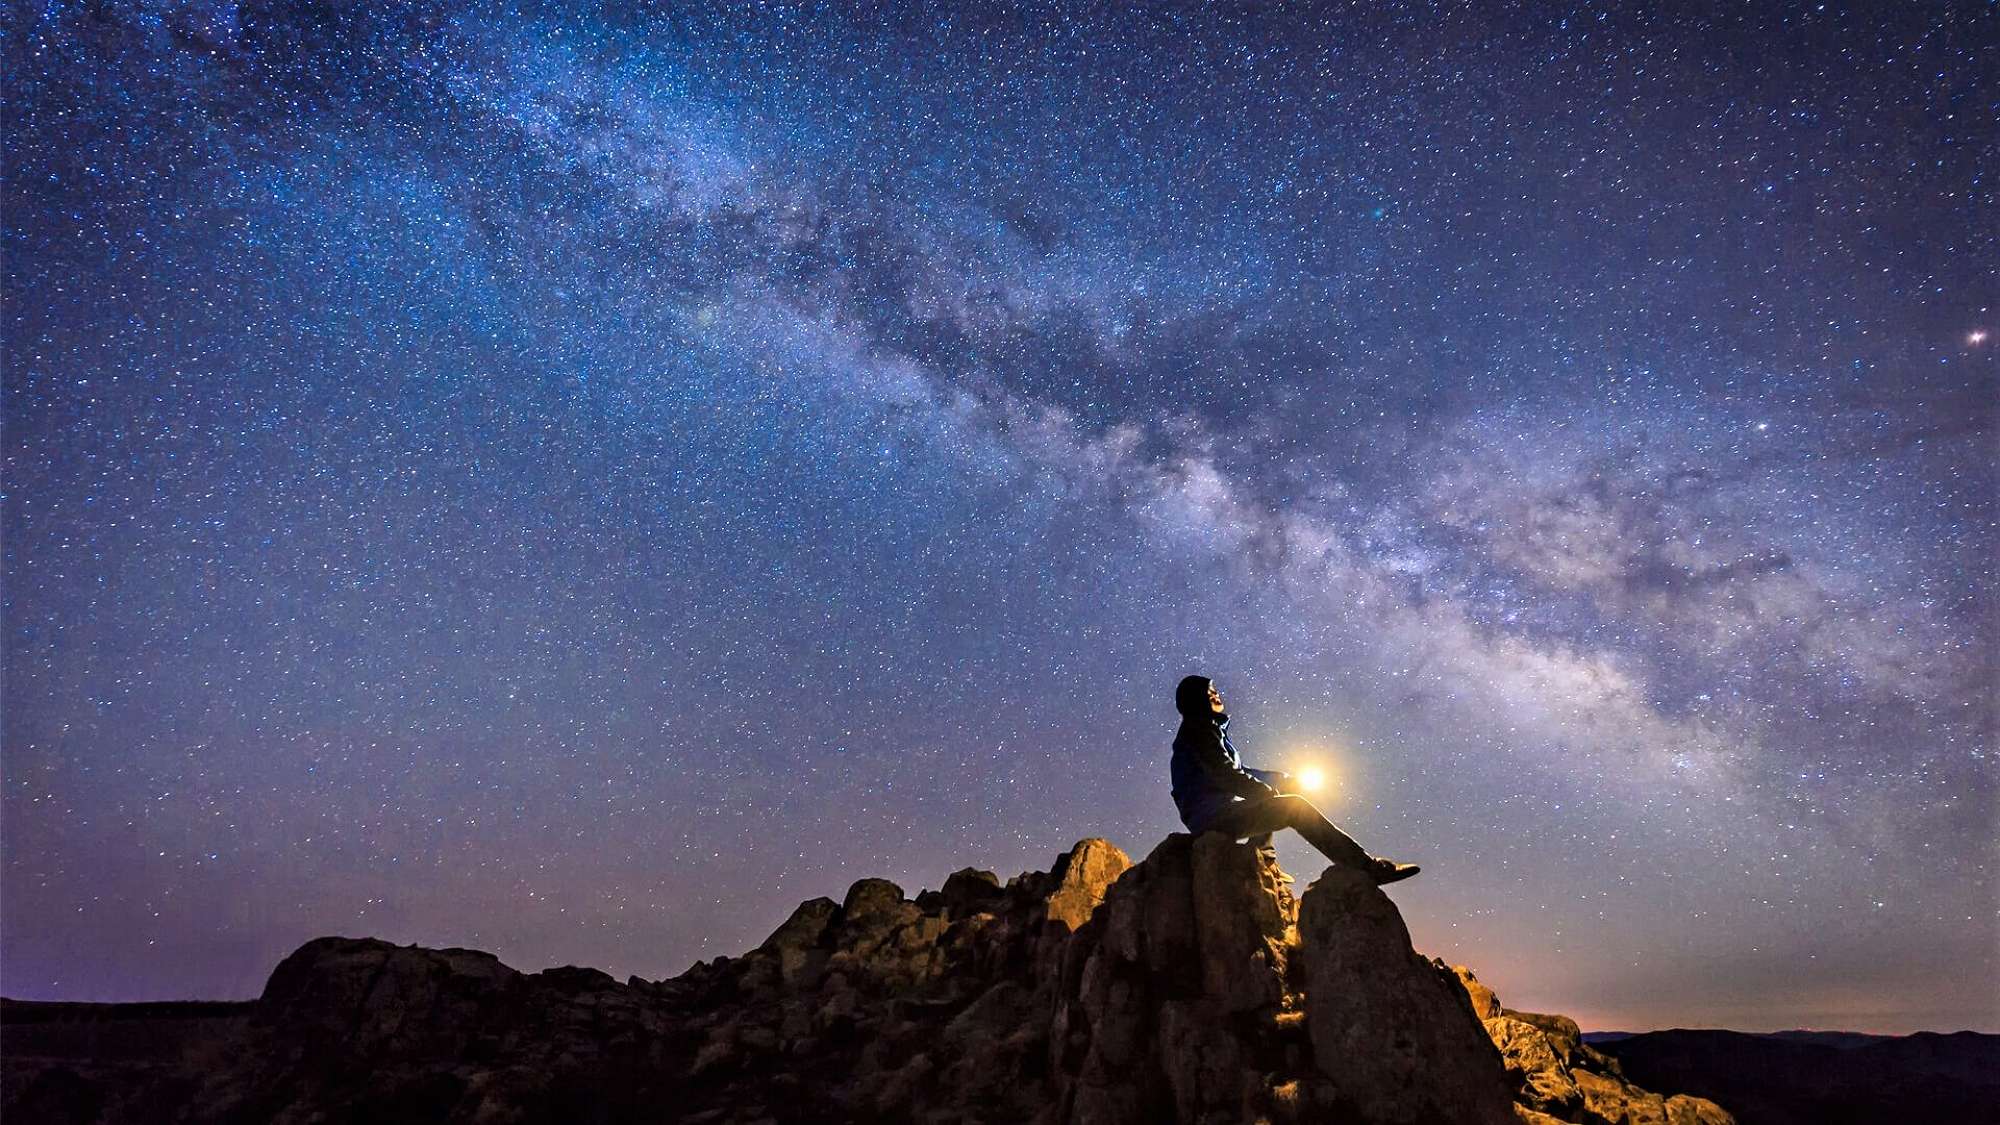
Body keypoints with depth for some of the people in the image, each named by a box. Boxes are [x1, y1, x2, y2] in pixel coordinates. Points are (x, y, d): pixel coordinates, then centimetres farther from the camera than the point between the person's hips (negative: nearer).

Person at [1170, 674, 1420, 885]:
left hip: (1216, 816, 10)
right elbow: (1225, 774, -15)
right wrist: (1264, 790, -3)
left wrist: (1282, 779, 12)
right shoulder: (1198, 728, -6)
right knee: (1295, 806, -15)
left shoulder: (1206, 730, 23)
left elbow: (1238, 771, 21)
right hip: (1212, 816, -10)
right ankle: (1366, 866, -16)